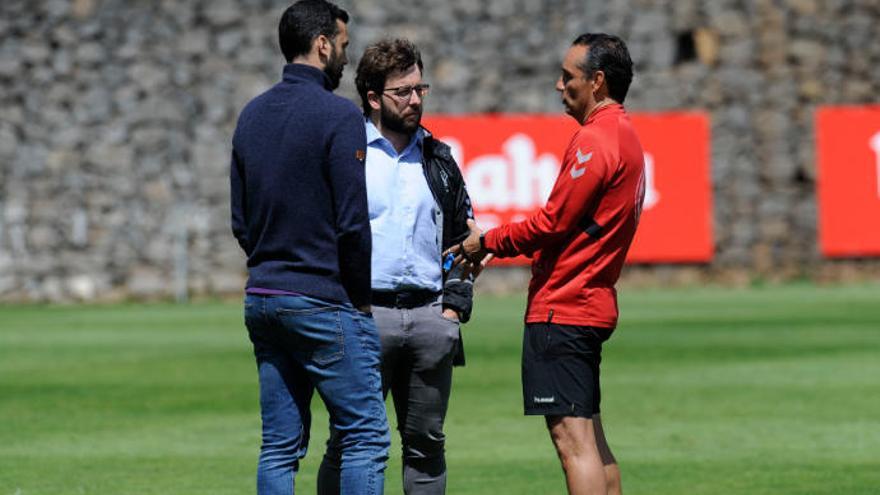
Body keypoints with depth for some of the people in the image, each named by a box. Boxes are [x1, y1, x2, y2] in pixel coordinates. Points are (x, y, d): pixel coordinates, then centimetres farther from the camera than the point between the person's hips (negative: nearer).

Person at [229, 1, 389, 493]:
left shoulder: (251, 115, 12)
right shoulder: (338, 115, -11)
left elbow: (241, 220, 15)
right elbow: (352, 222, -14)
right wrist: (361, 299, -3)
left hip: (262, 300, 7)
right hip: (323, 303, -7)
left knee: (280, 447, 8)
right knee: (367, 437, -3)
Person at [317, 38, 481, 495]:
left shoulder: (438, 161, 14)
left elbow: (461, 236, 19)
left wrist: (454, 305, 8)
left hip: (430, 316, 4)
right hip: (363, 315, -4)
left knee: (426, 442, 7)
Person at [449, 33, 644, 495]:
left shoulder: (594, 141, -15)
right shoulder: (624, 135, 17)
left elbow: (553, 224, -16)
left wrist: (487, 242, -2)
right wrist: (499, 242, 9)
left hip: (562, 309, -10)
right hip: (592, 304, 10)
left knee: (572, 440, -10)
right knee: (591, 442, 13)